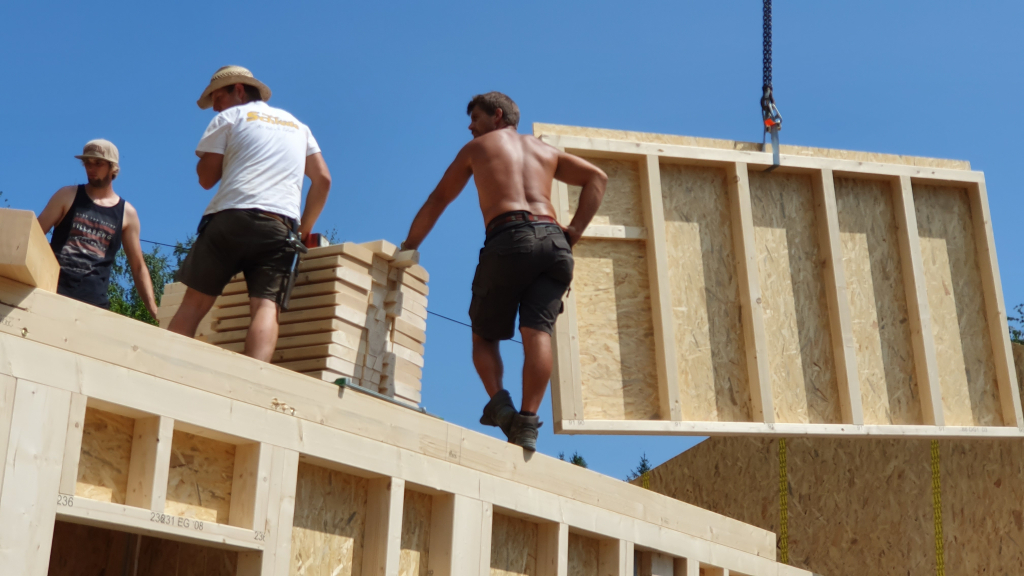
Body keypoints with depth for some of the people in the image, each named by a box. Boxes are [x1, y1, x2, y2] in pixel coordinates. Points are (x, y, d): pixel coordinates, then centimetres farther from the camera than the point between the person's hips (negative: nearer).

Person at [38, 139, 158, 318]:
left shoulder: (127, 213, 11)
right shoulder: (67, 196, 10)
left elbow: (138, 267, 12)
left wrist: (154, 312, 3)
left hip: (93, 300, 0)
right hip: (53, 290, 0)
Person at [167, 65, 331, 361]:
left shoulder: (229, 118, 13)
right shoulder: (297, 126, 27)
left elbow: (207, 178, 9)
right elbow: (323, 179, 20)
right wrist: (305, 229, 25)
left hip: (231, 216, -3)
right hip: (279, 226, 3)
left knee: (195, 302, 0)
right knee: (266, 305, -12)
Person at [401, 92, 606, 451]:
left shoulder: (477, 147, 24)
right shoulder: (546, 151, 31)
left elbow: (437, 201, 26)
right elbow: (597, 177, 20)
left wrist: (407, 247, 34)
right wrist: (574, 232, 13)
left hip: (508, 239, -2)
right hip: (553, 241, 3)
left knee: (484, 334, 10)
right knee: (538, 331, -9)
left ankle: (498, 401, -14)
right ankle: (528, 420, -26)